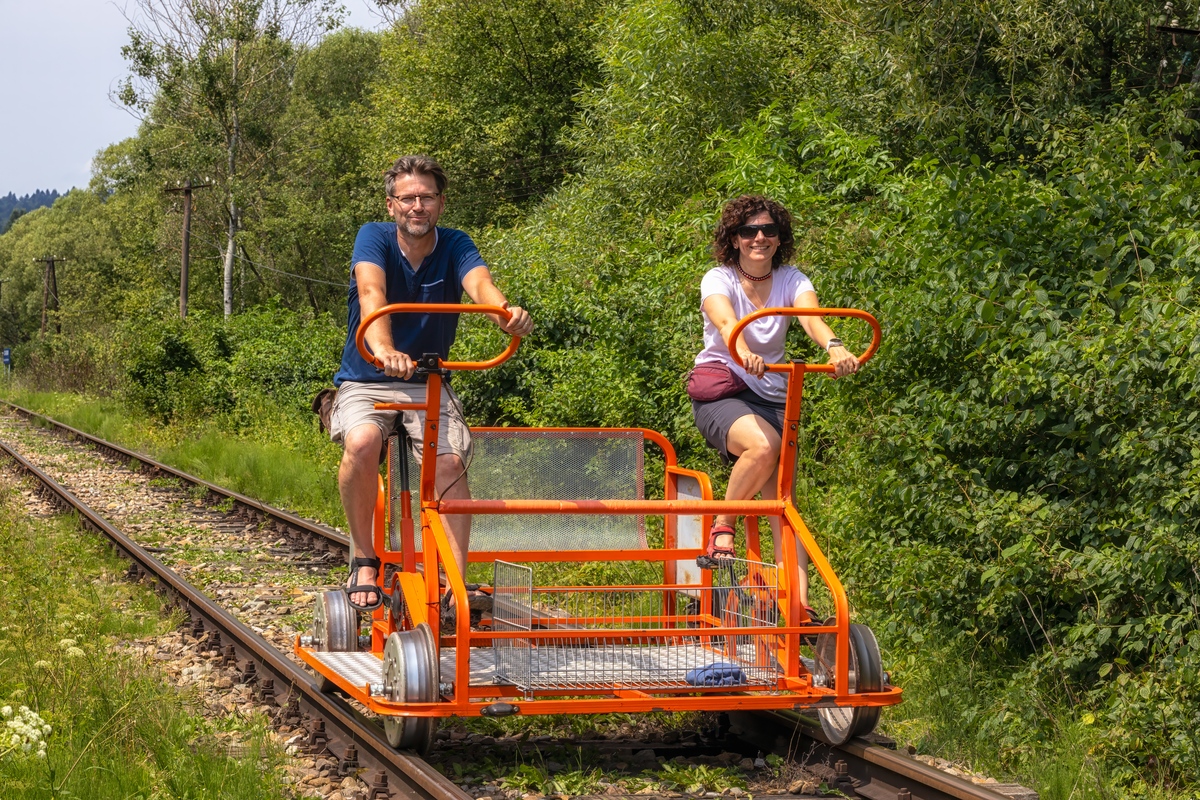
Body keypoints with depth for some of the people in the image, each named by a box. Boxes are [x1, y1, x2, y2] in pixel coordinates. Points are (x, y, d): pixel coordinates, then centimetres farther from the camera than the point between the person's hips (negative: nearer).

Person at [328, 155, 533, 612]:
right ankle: (364, 560, -13)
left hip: (428, 383, 2)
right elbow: (372, 293, -31)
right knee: (362, 443, -33)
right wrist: (384, 349, -52)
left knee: (451, 462, -25)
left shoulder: (454, 246, -4)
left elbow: (480, 283, -27)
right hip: (365, 382, -2)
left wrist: (506, 313, -52)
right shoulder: (374, 238, -10)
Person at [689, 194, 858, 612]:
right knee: (764, 445, -35)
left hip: (771, 395, 4)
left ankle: (799, 603, -16)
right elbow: (725, 321, -29)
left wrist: (834, 346, -43)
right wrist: (743, 352, -52)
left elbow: (811, 315, -20)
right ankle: (721, 527, -13)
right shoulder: (718, 280, -7)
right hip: (719, 390, -4)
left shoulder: (792, 280, 2)